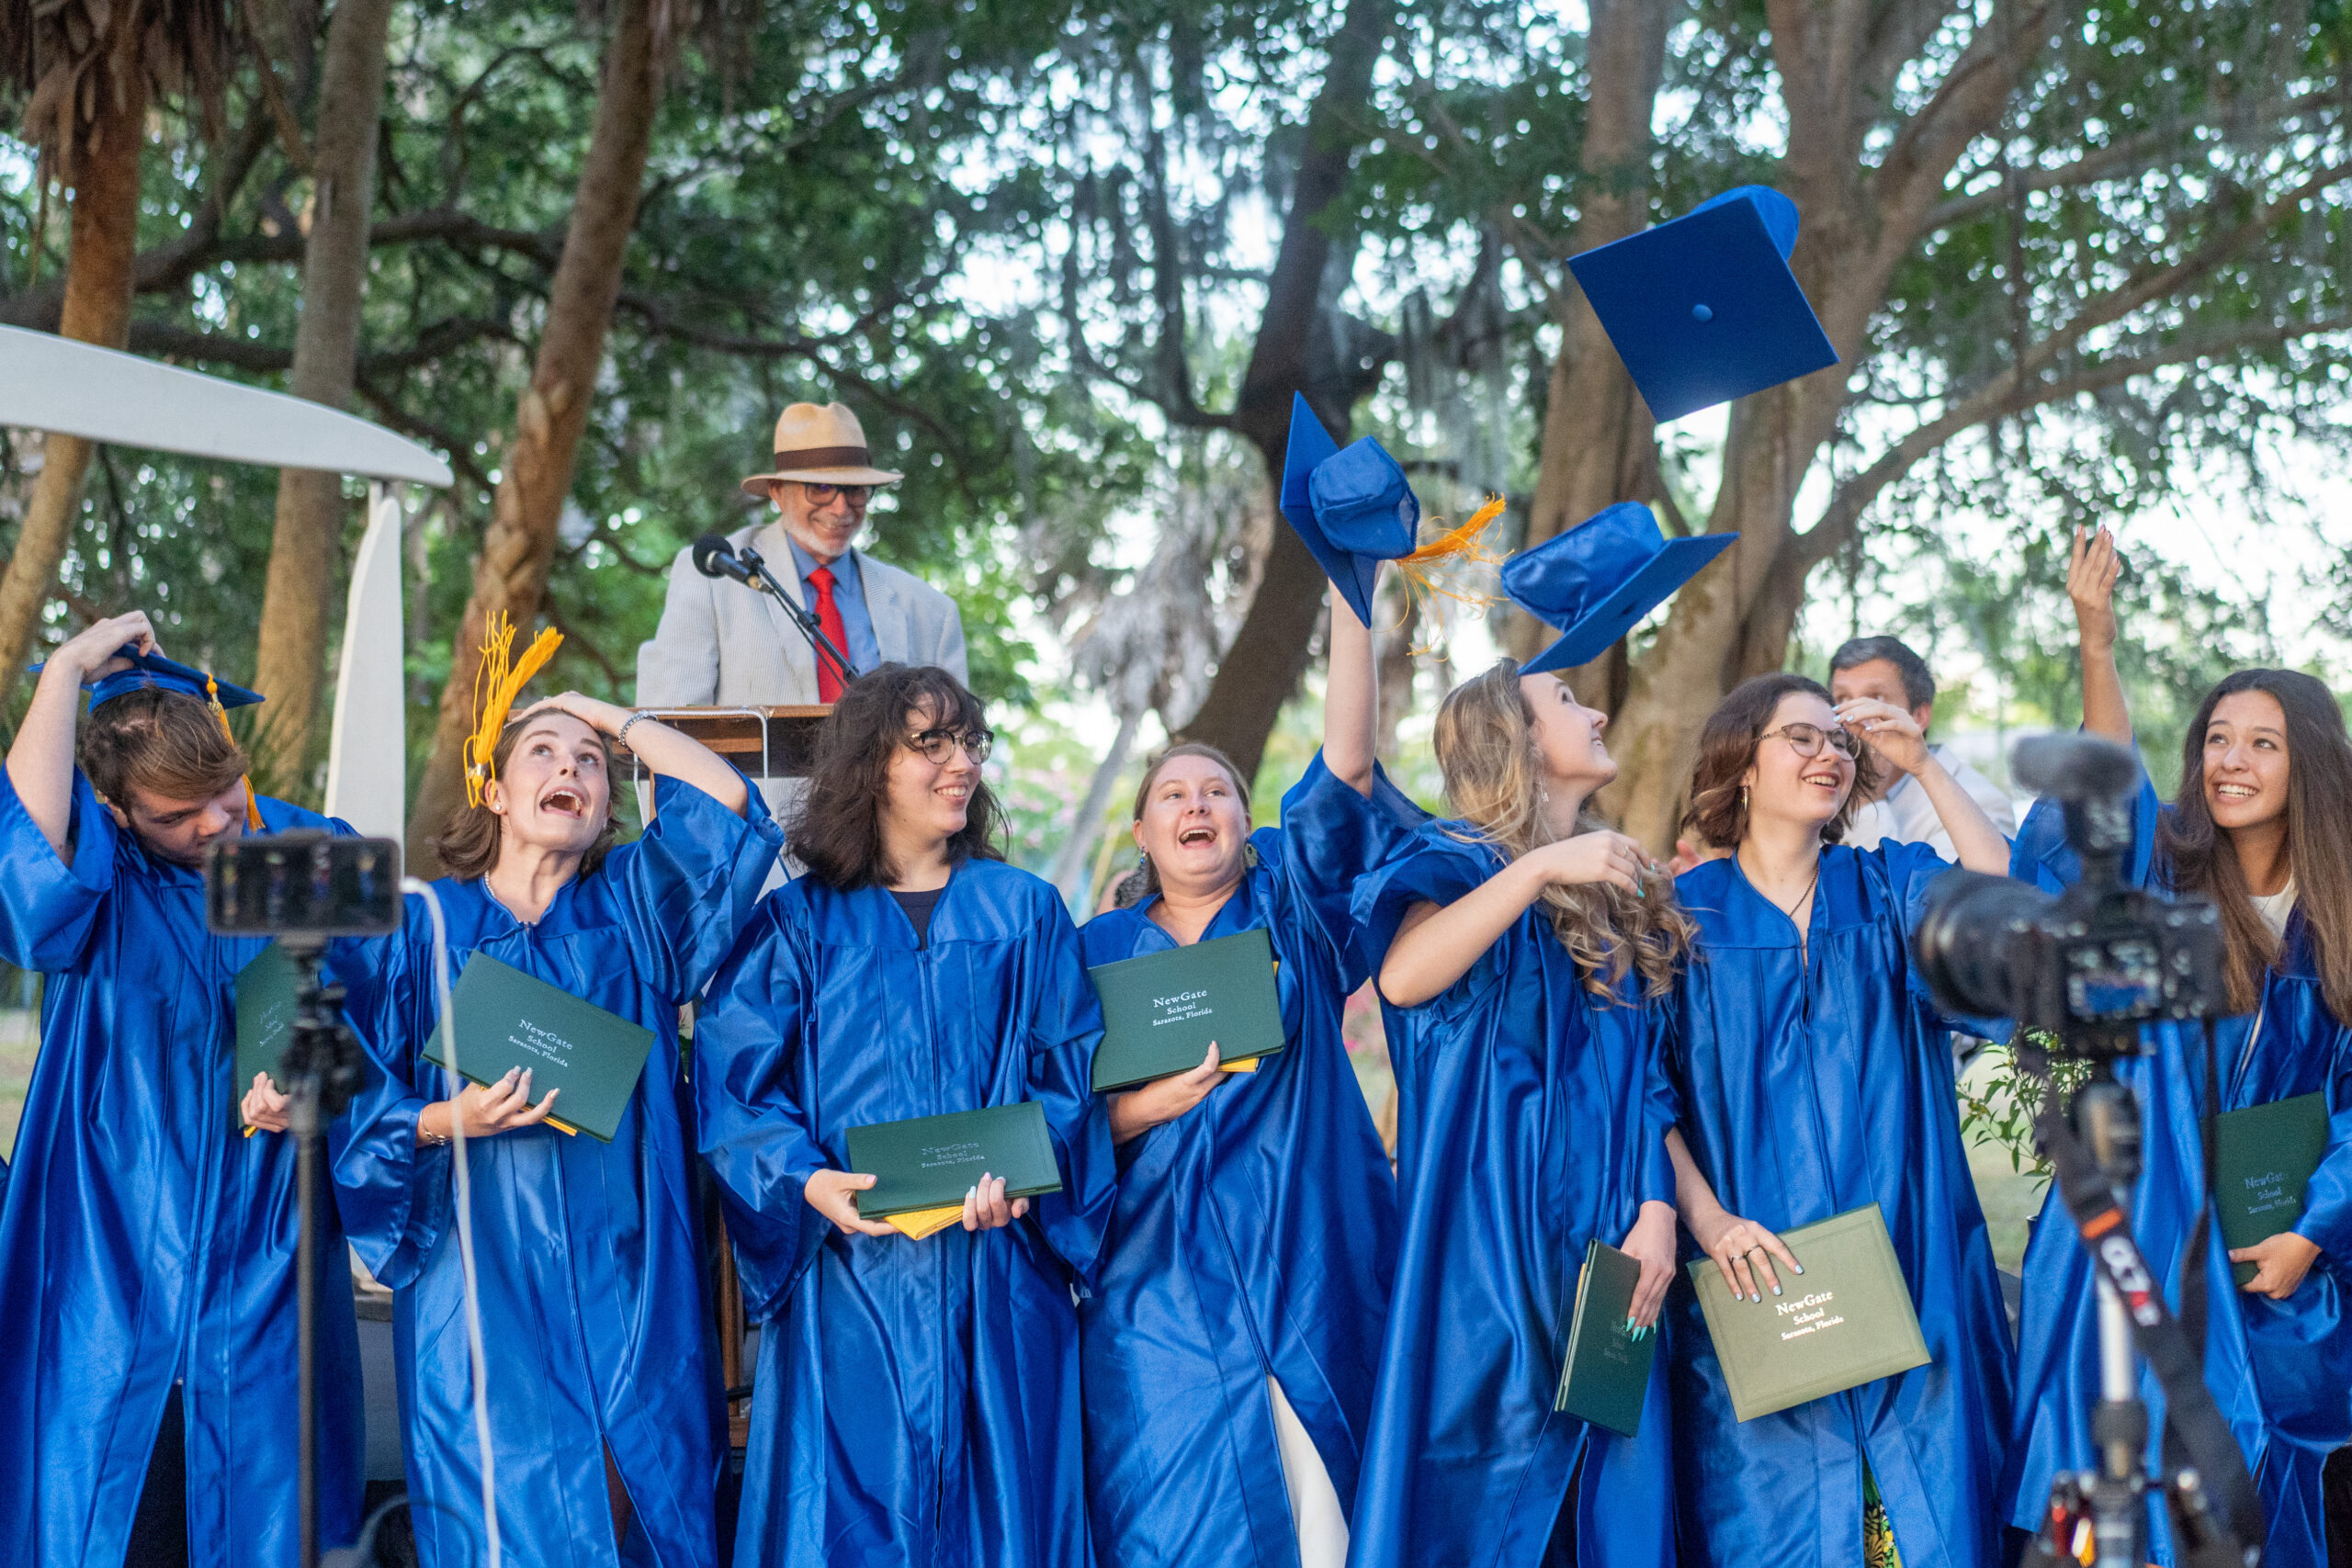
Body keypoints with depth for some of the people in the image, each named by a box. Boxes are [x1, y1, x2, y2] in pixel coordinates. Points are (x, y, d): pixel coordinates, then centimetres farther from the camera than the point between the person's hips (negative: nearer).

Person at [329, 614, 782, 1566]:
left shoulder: (633, 907, 13)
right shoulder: (420, 929, 8)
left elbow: (730, 807, -3)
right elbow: (350, 1095, 3)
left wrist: (622, 721, 9)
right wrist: (446, 1122, -15)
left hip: (627, 1285, 2)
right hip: (484, 1290, -2)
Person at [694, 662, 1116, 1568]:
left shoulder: (1024, 913, 12)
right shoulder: (798, 923, 7)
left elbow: (1071, 1070, 5)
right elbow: (734, 1086, -1)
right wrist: (808, 1180, -18)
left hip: (997, 1283, 1)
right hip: (847, 1273, -1)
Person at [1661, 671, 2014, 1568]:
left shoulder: (1892, 886, 11)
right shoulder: (1684, 912, 5)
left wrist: (1924, 766, -7)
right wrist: (1707, 1217, -15)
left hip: (1902, 1273, 2)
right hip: (1757, 1276, -1)